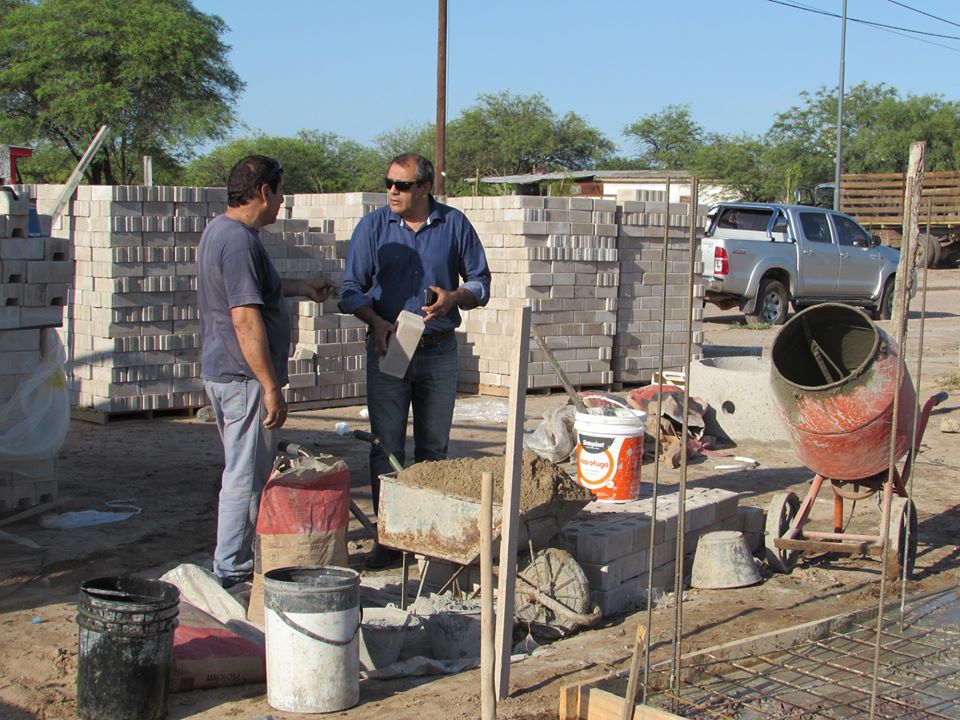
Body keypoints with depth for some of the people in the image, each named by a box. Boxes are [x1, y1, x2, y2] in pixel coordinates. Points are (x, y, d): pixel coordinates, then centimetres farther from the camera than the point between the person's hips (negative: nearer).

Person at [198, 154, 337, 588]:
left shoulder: (220, 229, 12)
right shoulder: (240, 241, -21)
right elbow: (246, 319, -26)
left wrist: (300, 288, 34)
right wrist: (271, 388, -25)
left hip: (221, 372, 11)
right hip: (244, 377, -11)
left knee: (246, 471, 20)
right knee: (246, 478, -2)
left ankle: (237, 562, 30)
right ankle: (232, 573, 5)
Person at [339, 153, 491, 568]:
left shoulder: (455, 225, 2)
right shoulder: (373, 227, 1)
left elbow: (480, 282, 7)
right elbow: (350, 290, 2)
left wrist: (453, 298, -13)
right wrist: (377, 321, -16)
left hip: (440, 351, 1)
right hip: (387, 348, -1)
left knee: (433, 449, 9)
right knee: (386, 447, -2)